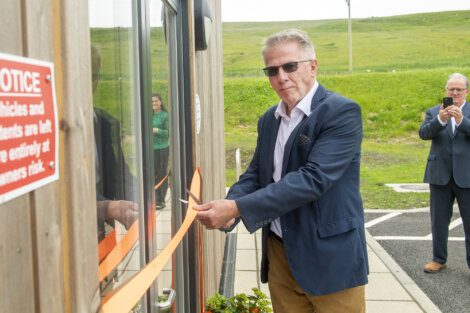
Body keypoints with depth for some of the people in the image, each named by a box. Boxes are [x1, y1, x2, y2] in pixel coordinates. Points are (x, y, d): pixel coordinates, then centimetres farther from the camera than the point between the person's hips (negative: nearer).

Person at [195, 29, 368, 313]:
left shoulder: (342, 112, -14)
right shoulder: (269, 119, 9)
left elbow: (313, 178, -25)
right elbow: (256, 173, 12)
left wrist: (237, 208, -28)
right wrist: (228, 206, -10)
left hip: (330, 256, -6)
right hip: (279, 252, 6)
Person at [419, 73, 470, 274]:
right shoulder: (434, 112, 6)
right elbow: (423, 133, -10)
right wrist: (440, 119, -27)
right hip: (440, 175, 2)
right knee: (439, 221, 11)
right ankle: (439, 259, 25)